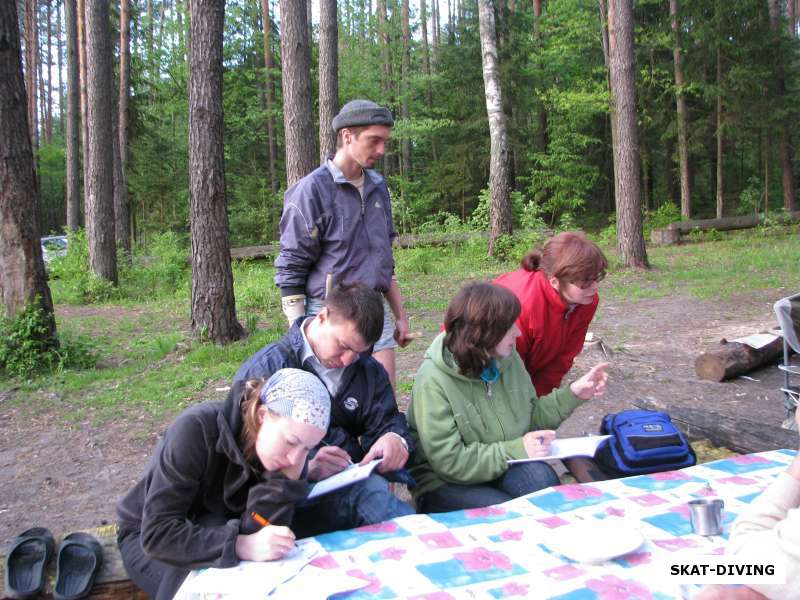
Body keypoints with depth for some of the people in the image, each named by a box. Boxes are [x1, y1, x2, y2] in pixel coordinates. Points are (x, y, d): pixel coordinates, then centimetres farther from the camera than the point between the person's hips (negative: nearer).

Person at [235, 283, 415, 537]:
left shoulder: (368, 370, 16)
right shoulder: (264, 369, -2)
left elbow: (386, 422, 12)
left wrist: (395, 438, -14)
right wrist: (303, 468, -25)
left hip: (353, 484, 4)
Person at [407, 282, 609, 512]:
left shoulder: (508, 358, 2)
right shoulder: (434, 381, -20)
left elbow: (532, 417, 14)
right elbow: (448, 462, -23)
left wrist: (573, 393, 1)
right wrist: (516, 450, -23)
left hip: (501, 469, 6)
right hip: (446, 484, -5)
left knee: (540, 476, -26)